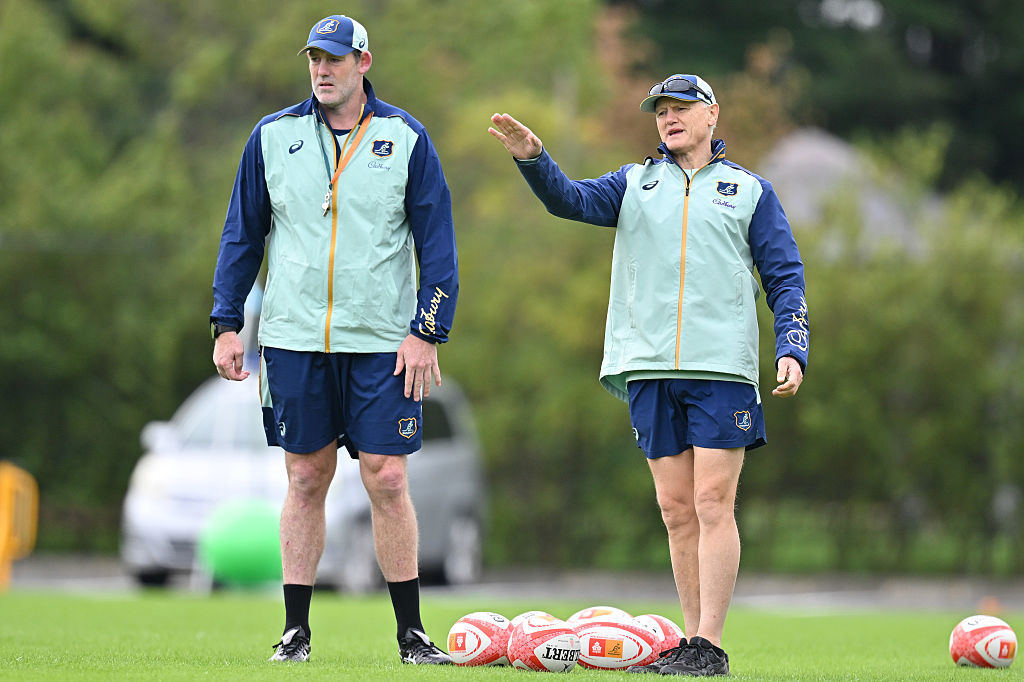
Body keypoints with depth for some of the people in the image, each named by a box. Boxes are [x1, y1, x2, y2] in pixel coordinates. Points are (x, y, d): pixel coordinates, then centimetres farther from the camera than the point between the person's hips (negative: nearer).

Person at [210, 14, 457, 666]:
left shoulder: (405, 139, 2)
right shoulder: (273, 137, 6)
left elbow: (437, 243, 3)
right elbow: (242, 235, 12)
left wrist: (428, 331, -5)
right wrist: (228, 323, 6)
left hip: (383, 343, -1)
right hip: (294, 339, 2)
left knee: (387, 480, -4)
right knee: (306, 479, 5)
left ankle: (411, 632, 3)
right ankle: (296, 630, 9)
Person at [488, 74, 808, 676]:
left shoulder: (750, 191, 11)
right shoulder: (635, 185, 17)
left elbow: (785, 280, 9)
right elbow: (571, 199, 0)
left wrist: (792, 350, -6)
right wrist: (533, 158, -20)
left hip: (723, 369, -3)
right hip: (650, 368, 3)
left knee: (713, 504, -10)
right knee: (677, 508, 4)